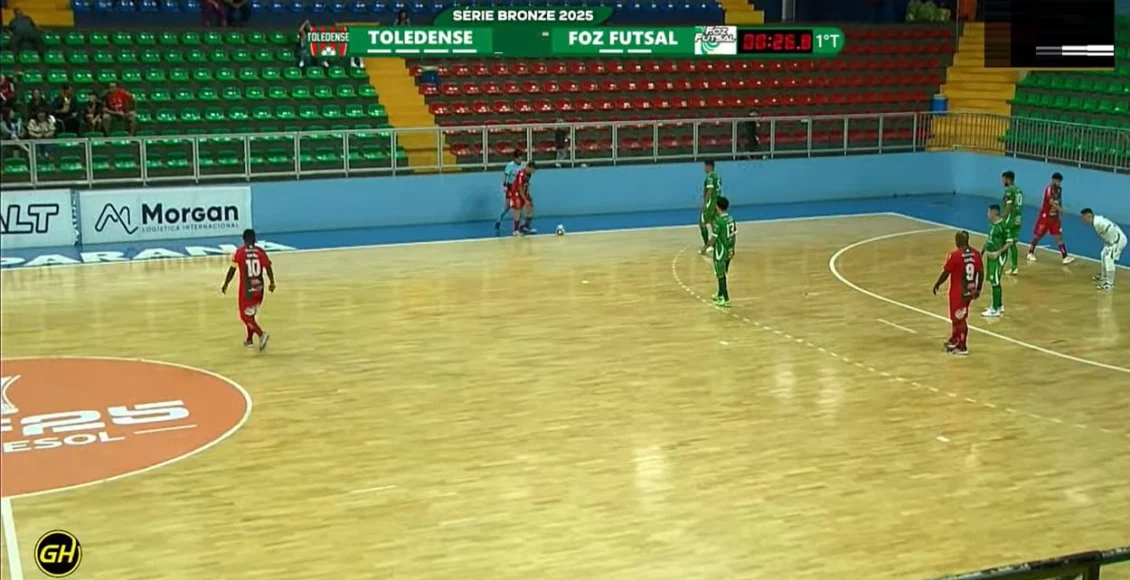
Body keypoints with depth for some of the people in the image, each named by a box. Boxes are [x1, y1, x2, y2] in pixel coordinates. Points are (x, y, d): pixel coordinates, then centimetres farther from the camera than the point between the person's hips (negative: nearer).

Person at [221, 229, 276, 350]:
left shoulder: (239, 252, -8)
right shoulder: (260, 251, -1)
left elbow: (232, 270, -7)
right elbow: (268, 268, -3)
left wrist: (225, 285, 5)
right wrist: (272, 283, 10)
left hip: (246, 288, -4)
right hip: (259, 288, 4)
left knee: (245, 316, 4)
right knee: (251, 314, 22)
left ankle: (261, 334, -16)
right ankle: (249, 340, 28)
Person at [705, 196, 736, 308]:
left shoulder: (718, 221, -20)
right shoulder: (731, 218, 3)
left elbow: (713, 238, -19)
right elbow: (734, 235, 10)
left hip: (720, 251, -8)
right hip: (729, 251, 8)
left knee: (721, 275, 1)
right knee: (722, 274, 22)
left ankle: (725, 300, 3)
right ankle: (720, 295, 35)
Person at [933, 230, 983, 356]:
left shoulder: (954, 255, -19)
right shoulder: (976, 254, -1)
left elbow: (946, 273, -12)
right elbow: (981, 273, 5)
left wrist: (937, 285, 4)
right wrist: (978, 289, 17)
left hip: (958, 292, -6)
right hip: (970, 291, 7)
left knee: (960, 319, 5)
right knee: (958, 317, 22)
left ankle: (962, 347, 12)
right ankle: (954, 340, 36)